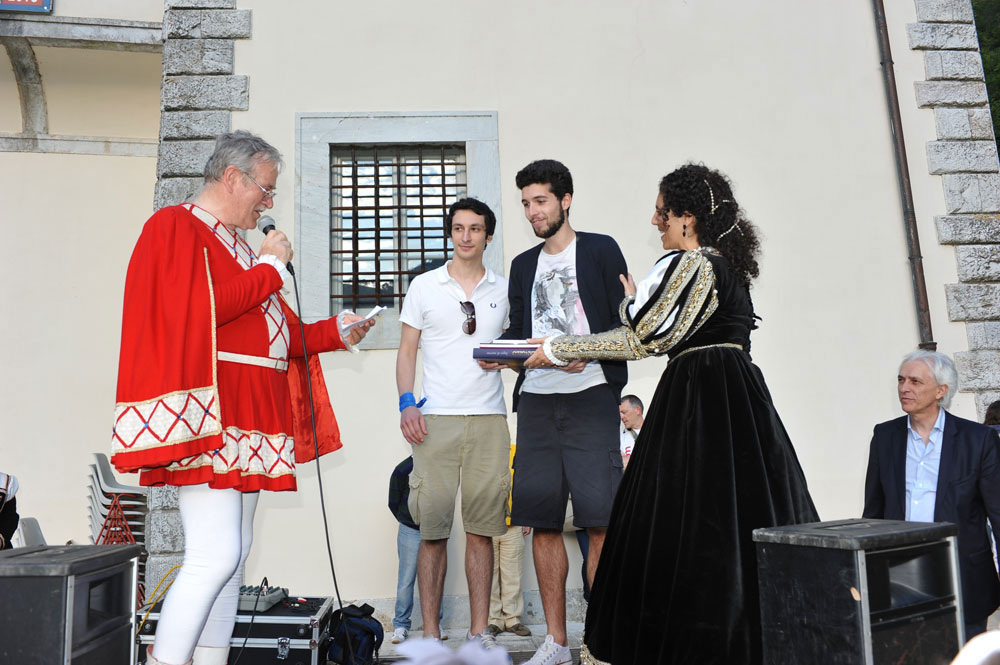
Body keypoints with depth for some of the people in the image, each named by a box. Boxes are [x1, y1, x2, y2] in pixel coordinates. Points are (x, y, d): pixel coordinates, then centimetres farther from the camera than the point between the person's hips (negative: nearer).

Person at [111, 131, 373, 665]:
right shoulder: (176, 227, -2)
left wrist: (336, 332, 14)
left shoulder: (238, 248, 24)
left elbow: (272, 334, 24)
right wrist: (270, 268, -8)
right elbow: (199, 310, -19)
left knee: (232, 558, 9)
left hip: (245, 421, 9)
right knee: (215, 556, -15)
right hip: (201, 415, -9)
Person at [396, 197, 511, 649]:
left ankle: (479, 631, 12)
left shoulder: (504, 290, 14)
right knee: (433, 529, -2)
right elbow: (407, 349, 8)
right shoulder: (424, 286, 10)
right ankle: (430, 635, 7)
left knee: (481, 528, 3)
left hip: (489, 417, 2)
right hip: (436, 418, -1)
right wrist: (406, 403, -4)